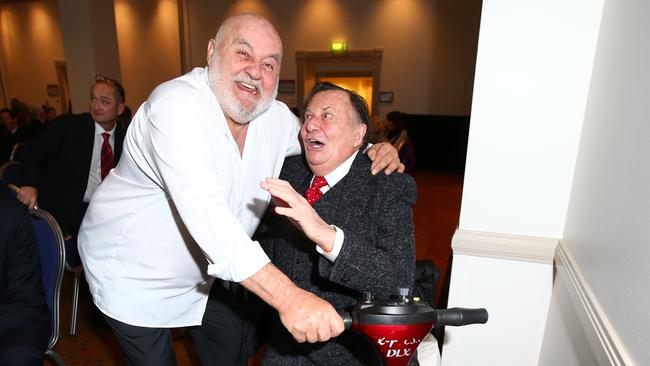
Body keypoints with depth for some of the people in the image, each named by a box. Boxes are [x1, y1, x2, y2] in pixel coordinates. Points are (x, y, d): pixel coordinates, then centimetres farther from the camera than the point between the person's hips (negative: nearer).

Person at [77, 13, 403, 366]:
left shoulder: (275, 115, -9)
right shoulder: (176, 107, -30)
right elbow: (204, 210, -43)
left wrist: (370, 149, -14)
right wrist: (288, 297, -50)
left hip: (203, 271, 6)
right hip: (133, 278, -5)